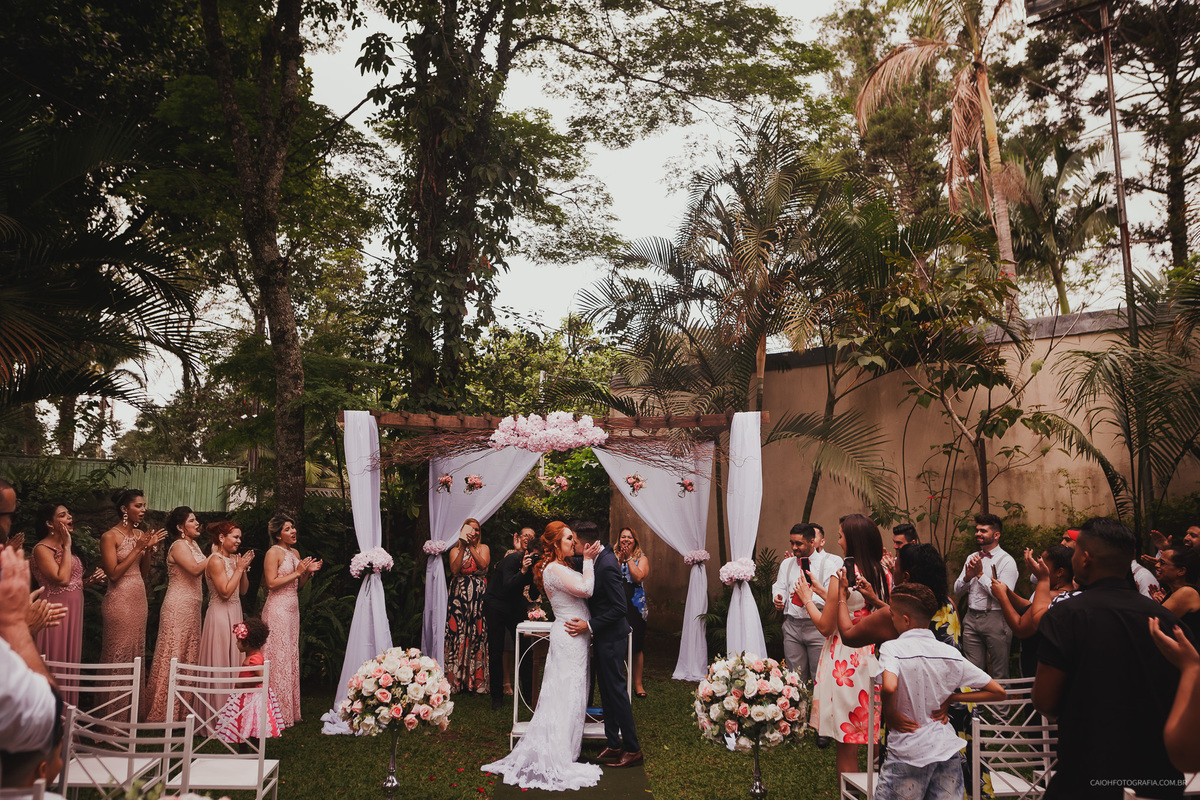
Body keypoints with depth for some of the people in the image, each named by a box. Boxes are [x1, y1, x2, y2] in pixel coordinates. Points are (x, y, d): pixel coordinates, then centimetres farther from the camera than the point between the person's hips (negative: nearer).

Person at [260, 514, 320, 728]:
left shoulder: (295, 553, 15)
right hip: (277, 609, -8)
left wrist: (308, 572, 2)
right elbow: (271, 583, -18)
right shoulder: (273, 552, -9)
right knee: (279, 658, -5)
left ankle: (290, 710, 16)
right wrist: (297, 572, -16)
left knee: (291, 657, 9)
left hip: (292, 609, 8)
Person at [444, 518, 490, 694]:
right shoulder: (455, 550, 9)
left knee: (478, 634, -4)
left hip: (479, 596, 0)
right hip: (459, 595, 0)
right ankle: (457, 678, 2)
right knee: (458, 634, -4)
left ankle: (477, 679, 2)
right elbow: (454, 569, -9)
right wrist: (462, 547, -13)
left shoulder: (483, 548, 10)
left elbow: (483, 565, -9)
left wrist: (471, 546, -11)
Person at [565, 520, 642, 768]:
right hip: (603, 636, 10)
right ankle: (613, 744, 27)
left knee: (616, 690, -1)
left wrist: (589, 626, -23)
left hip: (611, 637, -10)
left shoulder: (607, 565, -24)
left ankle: (632, 749, 9)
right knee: (607, 691, 16)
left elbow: (619, 608, -24)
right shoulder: (600, 558, 4)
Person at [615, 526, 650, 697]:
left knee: (637, 646, 3)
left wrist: (629, 558, -7)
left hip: (635, 606, 0)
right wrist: (620, 560, -12)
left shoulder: (642, 559, 7)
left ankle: (638, 684, 14)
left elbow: (638, 577, -11)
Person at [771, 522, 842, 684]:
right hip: (792, 626, 5)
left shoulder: (828, 563, -3)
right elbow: (779, 587, 16)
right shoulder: (787, 563, 15)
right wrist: (778, 598, -6)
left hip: (817, 627, -5)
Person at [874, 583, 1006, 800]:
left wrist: (889, 714, -14)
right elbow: (998, 692, 5)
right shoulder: (951, 653, 1)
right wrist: (951, 698, 5)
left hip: (908, 754, -4)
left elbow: (889, 687, -33)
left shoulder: (892, 648, -13)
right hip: (947, 750, 5)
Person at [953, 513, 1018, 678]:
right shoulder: (972, 558, 14)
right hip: (971, 619, 6)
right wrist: (967, 577, -7)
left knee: (999, 673, 1)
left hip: (995, 619, -6)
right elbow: (957, 590, 13)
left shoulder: (1006, 561, -6)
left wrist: (980, 574, -14)